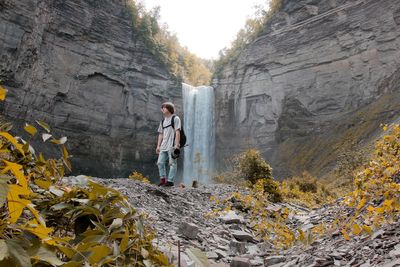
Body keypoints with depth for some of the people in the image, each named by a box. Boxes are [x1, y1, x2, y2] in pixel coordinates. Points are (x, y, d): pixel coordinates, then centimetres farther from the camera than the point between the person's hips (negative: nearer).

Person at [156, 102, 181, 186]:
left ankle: (170, 181, -2)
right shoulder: (163, 121, 19)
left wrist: (176, 145, -14)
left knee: (172, 163, -5)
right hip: (164, 146, 7)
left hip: (172, 146, -7)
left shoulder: (175, 119, 0)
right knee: (160, 162, 4)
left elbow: (177, 132, -7)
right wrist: (158, 146, 13)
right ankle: (163, 179, 13)